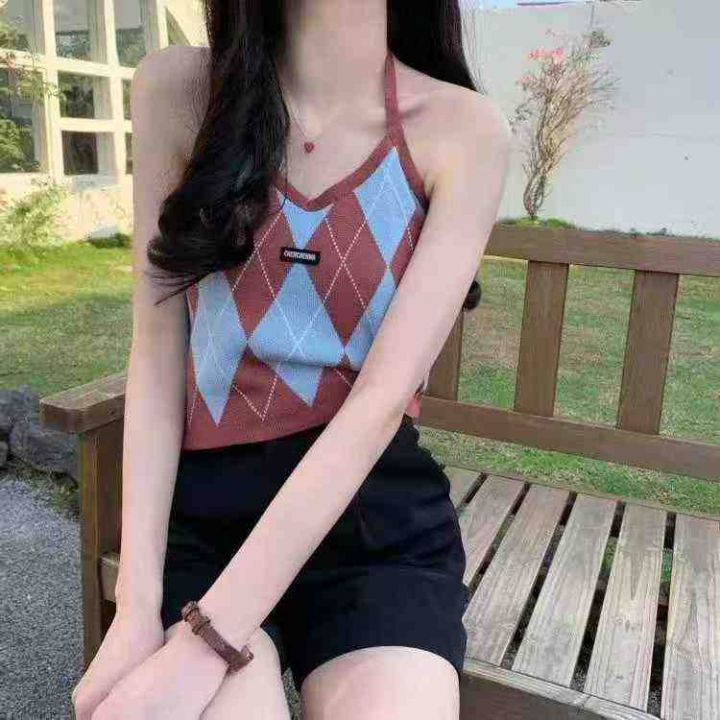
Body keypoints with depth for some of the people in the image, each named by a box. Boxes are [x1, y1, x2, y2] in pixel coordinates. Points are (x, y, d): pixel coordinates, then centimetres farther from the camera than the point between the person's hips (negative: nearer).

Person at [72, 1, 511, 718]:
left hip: (379, 510, 0)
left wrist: (205, 642, -19)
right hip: (198, 504, 1)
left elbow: (381, 400, -16)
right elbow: (157, 354, -3)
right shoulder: (175, 90, -2)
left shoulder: (463, 128, -7)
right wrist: (138, 603, -10)